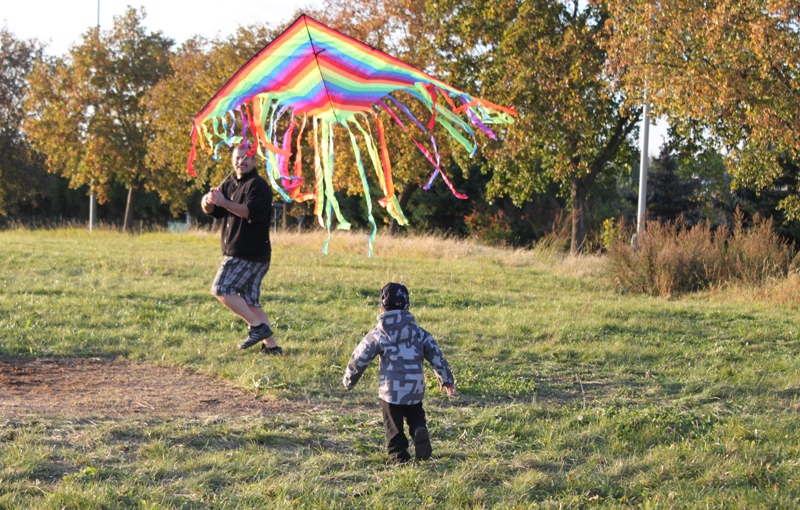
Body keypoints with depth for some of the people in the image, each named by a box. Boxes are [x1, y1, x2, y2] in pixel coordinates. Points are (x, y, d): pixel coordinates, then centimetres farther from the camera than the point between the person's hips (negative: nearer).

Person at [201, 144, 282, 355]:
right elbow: (212, 211, 12)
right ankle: (271, 346, 9)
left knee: (221, 289, -15)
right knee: (250, 302, 7)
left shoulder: (259, 185, -8)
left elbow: (253, 212, -23)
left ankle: (257, 326, -11)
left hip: (251, 253, -9)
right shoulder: (229, 185, 19)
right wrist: (208, 202, -12)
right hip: (237, 253, 9)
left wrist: (224, 203, -33)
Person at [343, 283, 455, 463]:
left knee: (394, 427, 11)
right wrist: (446, 380, 20)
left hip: (390, 391, -2)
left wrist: (349, 380, 16)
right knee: (416, 417, 20)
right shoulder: (419, 332, 5)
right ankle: (420, 431, -11)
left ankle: (399, 457, 5)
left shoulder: (378, 335, -4)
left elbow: (360, 358, 0)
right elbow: (436, 357, 8)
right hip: (415, 390, 3)